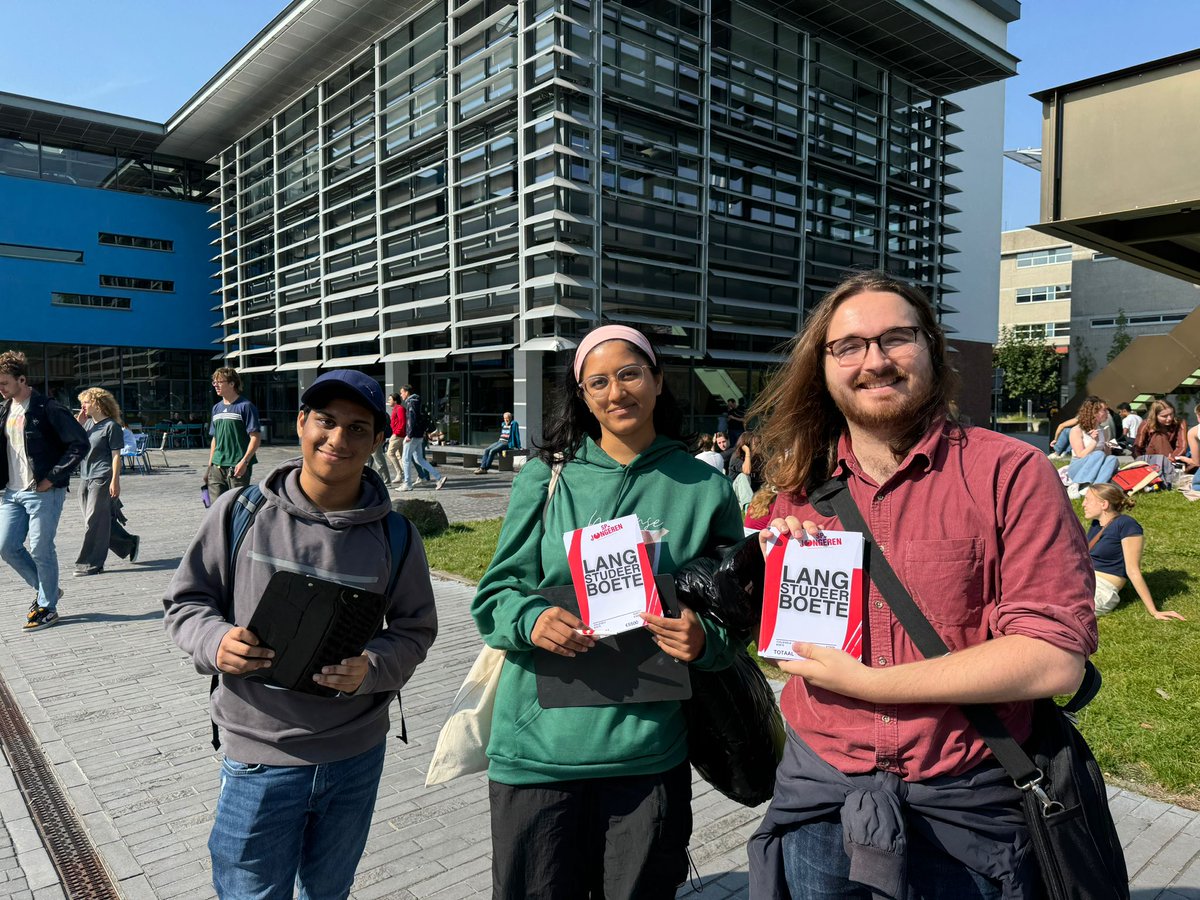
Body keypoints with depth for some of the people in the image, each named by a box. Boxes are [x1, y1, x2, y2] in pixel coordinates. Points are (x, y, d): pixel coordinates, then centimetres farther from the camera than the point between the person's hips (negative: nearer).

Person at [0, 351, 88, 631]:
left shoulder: (48, 409, -13)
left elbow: (80, 443, -16)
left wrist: (52, 478, -16)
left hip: (43, 492, -8)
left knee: (41, 550, -1)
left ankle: (47, 607, 14)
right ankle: (47, 589, 27)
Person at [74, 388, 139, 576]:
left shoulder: (111, 426, -9)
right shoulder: (88, 423, 13)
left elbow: (116, 455, -12)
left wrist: (115, 481, -17)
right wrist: (79, 423, 2)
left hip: (102, 479, -8)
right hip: (85, 478, 8)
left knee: (94, 522, -5)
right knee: (103, 520, 12)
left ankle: (91, 564, 2)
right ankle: (129, 544, 28)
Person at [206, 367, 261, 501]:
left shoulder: (245, 406, -6)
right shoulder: (216, 408, 15)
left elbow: (256, 437, -11)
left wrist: (244, 461, -21)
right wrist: (210, 465, 17)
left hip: (238, 467, -6)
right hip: (217, 467, 6)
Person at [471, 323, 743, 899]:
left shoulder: (704, 489, 2)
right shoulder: (546, 477, 2)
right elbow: (495, 593, 3)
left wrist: (704, 640, -15)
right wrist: (531, 620, -18)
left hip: (648, 751, 0)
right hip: (538, 744, 0)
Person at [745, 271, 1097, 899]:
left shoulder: (1010, 472, -11)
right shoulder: (802, 485, 1)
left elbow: (1056, 659, -19)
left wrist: (861, 681, -19)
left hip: (965, 806, -2)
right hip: (817, 793, 3)